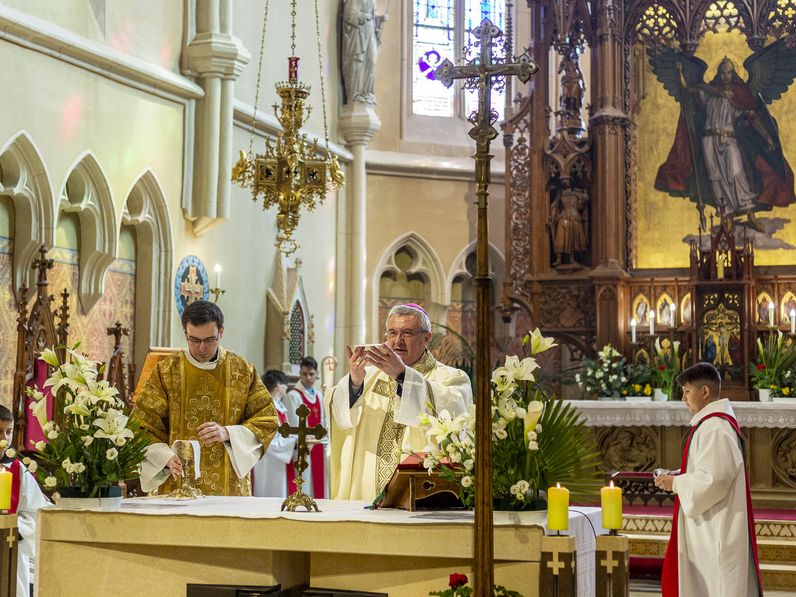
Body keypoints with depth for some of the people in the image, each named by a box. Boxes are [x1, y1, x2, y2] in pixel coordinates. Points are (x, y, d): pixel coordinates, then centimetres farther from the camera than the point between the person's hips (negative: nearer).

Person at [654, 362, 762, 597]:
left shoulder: (715, 428, -20)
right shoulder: (717, 421, 12)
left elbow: (713, 480, -26)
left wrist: (676, 484, -13)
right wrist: (678, 475, 8)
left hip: (715, 528, -11)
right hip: (708, 526, 11)